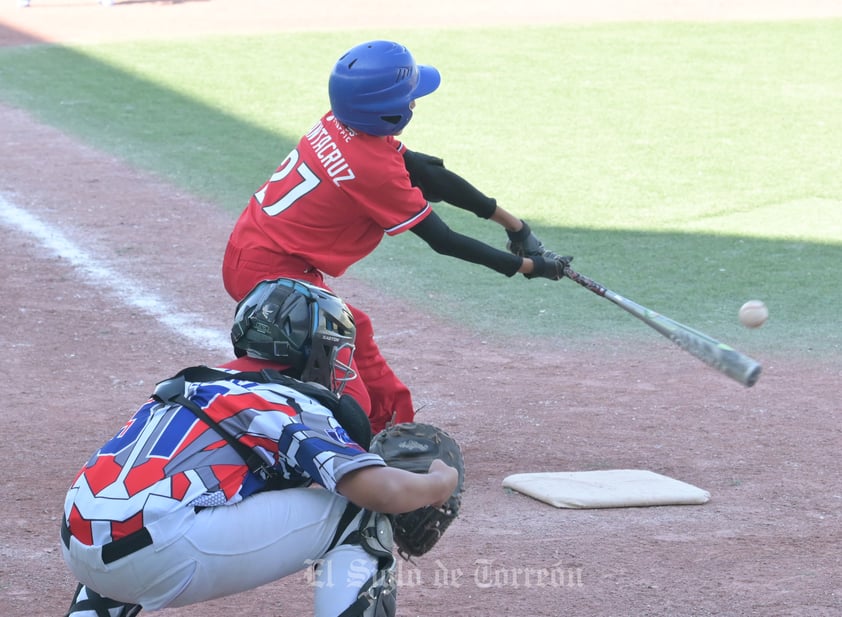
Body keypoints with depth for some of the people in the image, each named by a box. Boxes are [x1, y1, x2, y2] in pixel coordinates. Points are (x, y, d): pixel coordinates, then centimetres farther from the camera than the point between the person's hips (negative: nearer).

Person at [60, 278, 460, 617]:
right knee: (358, 516, 1)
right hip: (158, 562, -8)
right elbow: (387, 492, -7)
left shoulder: (194, 382, 25)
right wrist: (441, 482, 12)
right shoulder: (294, 406, 3)